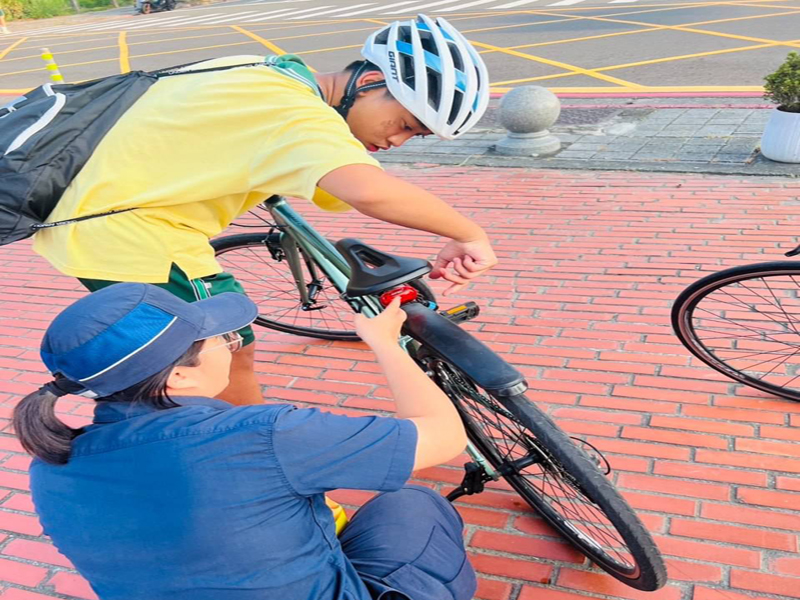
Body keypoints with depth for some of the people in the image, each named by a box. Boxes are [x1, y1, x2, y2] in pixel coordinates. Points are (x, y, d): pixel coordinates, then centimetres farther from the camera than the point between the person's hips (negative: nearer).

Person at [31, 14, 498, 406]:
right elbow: (369, 190, -44)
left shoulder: (267, 71, 1)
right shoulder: (301, 116, -28)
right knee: (232, 357, 1)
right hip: (132, 239, -10)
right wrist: (471, 234, -32)